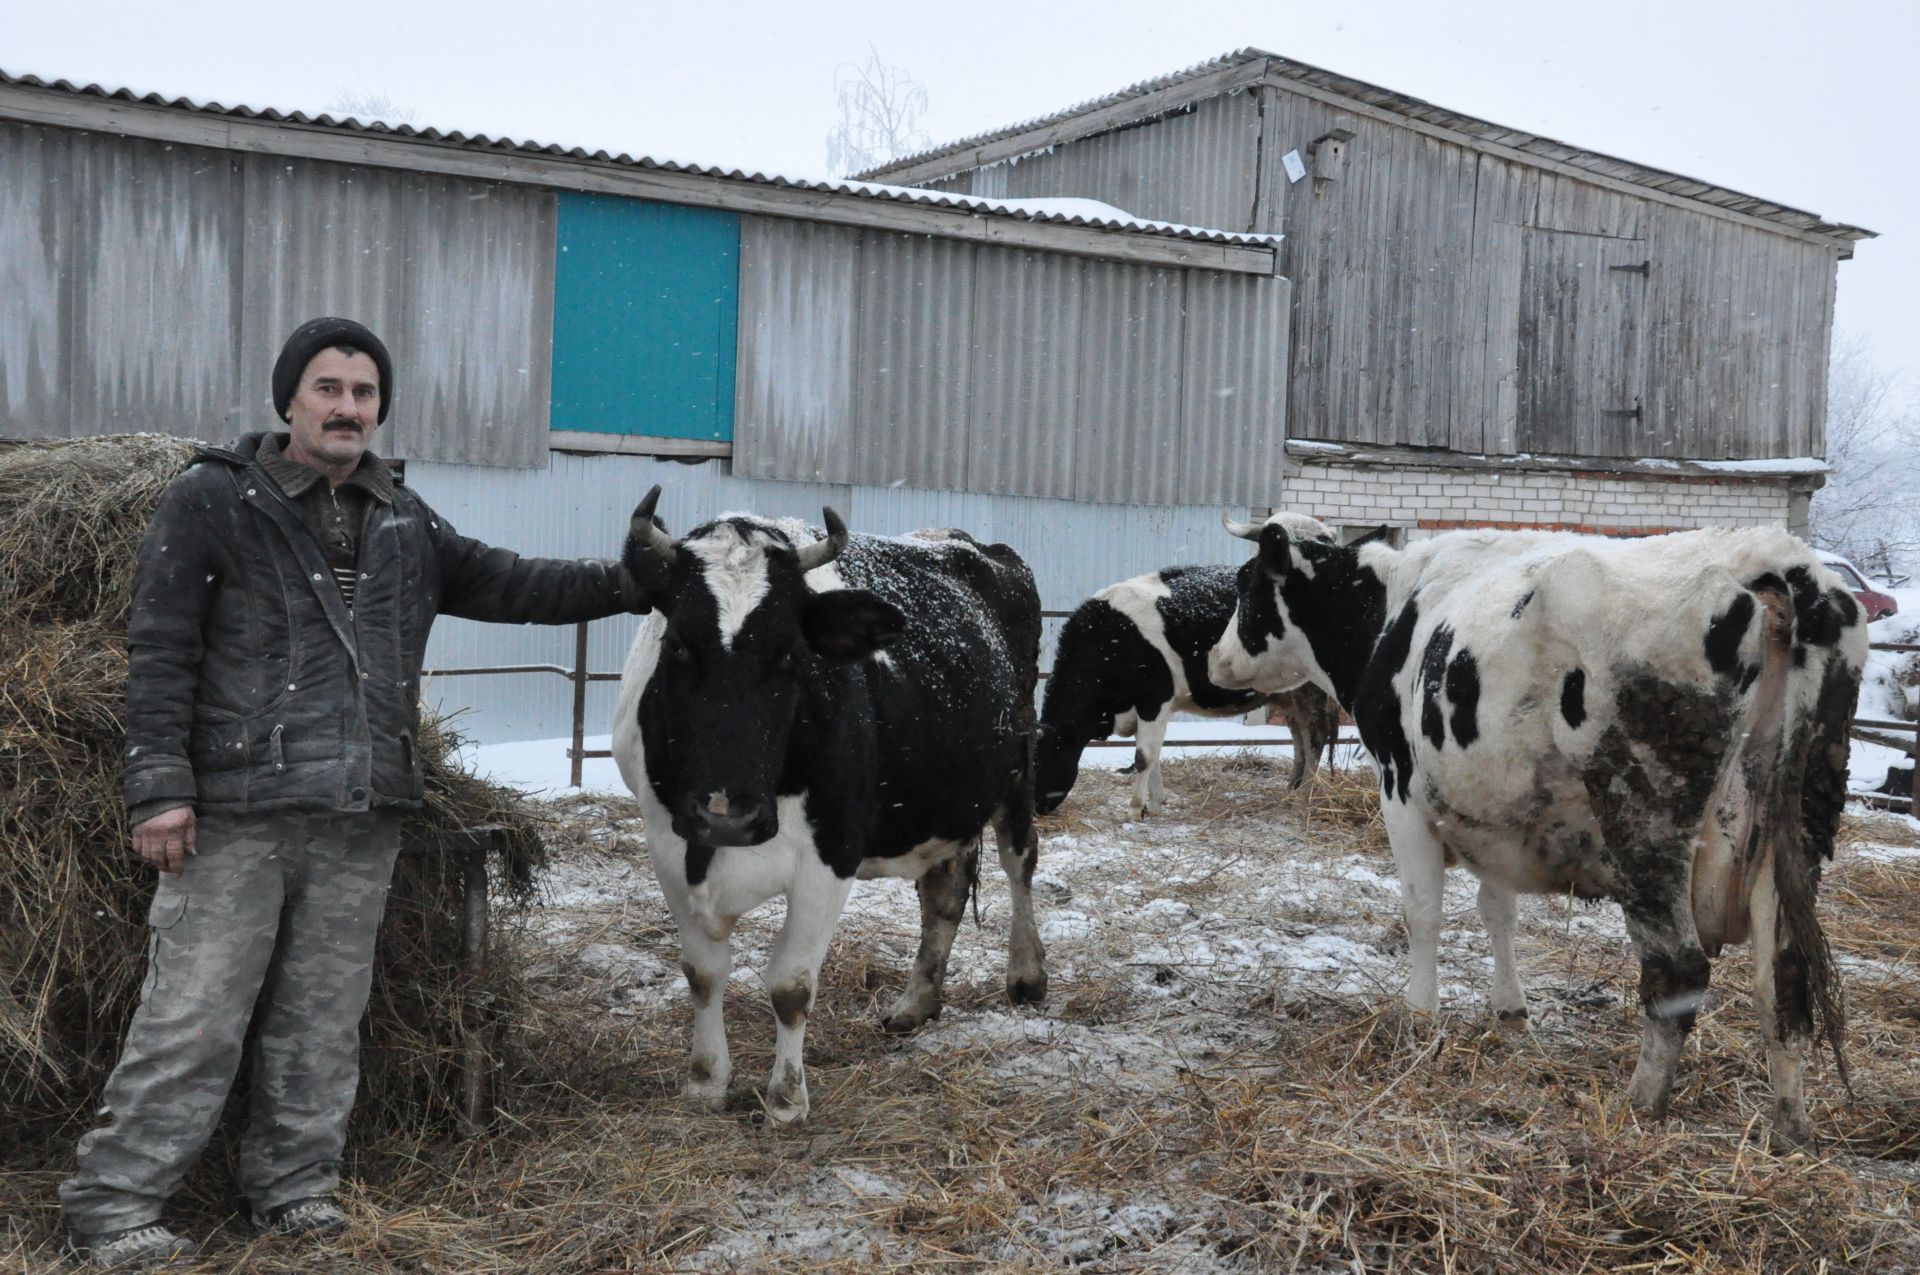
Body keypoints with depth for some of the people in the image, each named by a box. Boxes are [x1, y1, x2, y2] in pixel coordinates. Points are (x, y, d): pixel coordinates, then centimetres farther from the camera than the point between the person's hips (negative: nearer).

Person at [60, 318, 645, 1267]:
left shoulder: (404, 522, 15)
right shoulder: (213, 500, -2)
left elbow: (501, 584, 23)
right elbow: (160, 649, -6)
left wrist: (625, 584, 16)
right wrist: (159, 785, -13)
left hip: (362, 821, 5)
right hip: (235, 815, -5)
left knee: (324, 1018, 12)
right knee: (193, 1015, -3)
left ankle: (293, 1188, 25)